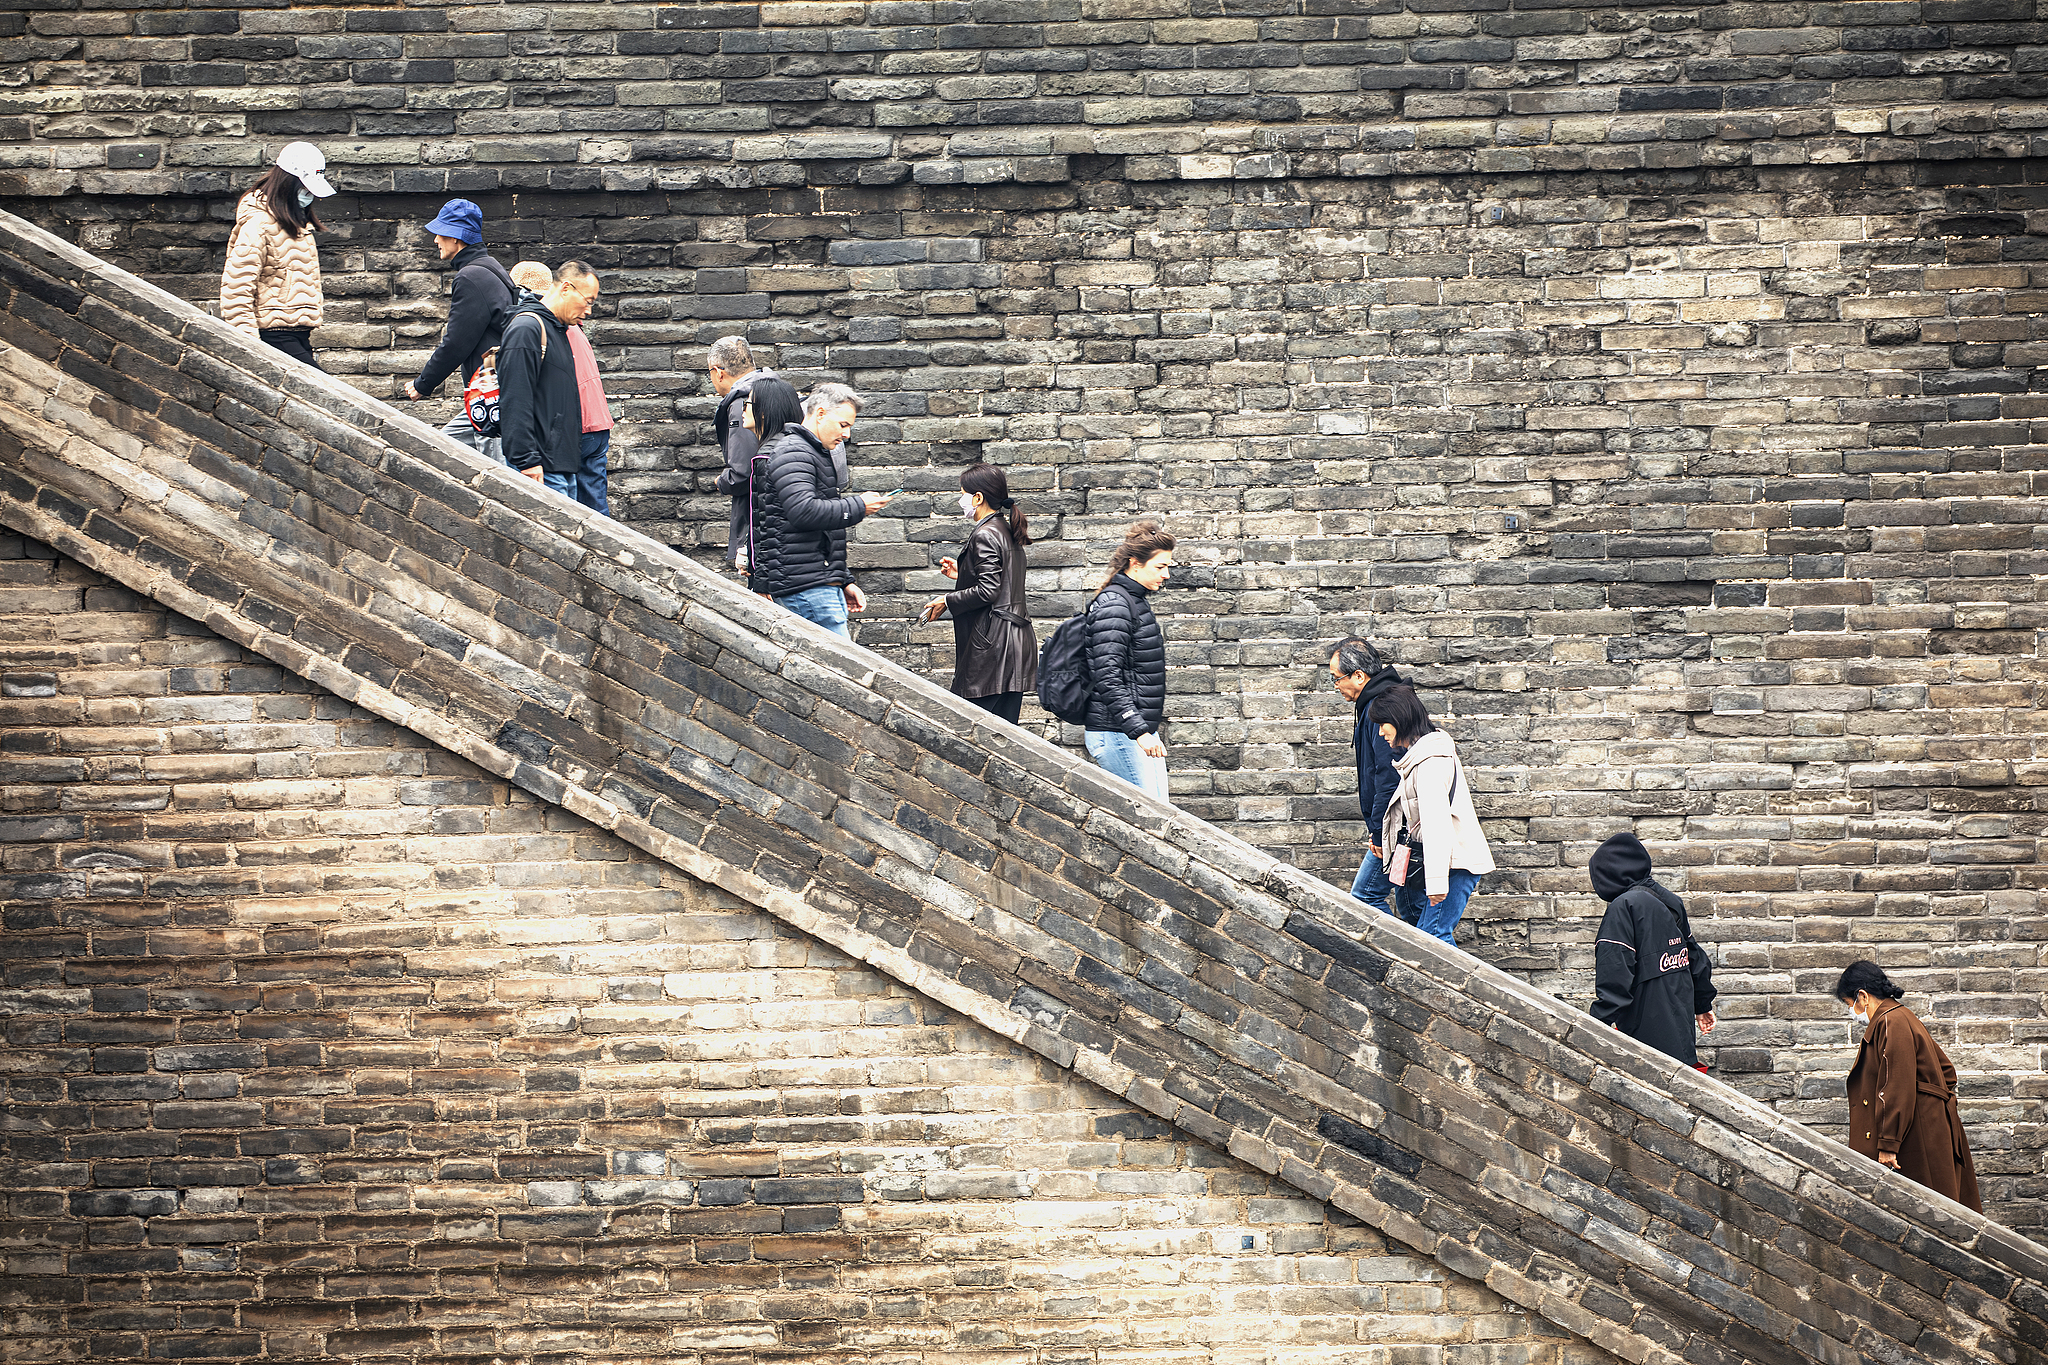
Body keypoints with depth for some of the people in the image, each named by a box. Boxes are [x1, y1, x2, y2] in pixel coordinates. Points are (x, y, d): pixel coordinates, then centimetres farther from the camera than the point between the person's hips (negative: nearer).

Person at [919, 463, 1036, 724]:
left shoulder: (985, 536, -13)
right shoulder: (1007, 531, 16)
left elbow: (988, 591, -20)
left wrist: (947, 601, -8)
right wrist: (963, 573, 26)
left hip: (991, 644, -10)